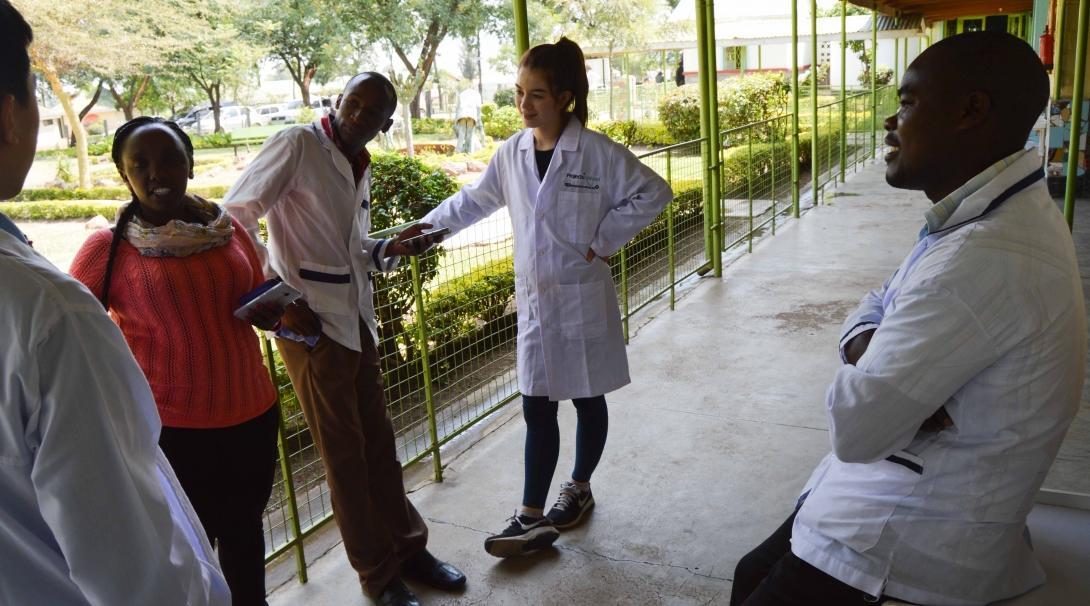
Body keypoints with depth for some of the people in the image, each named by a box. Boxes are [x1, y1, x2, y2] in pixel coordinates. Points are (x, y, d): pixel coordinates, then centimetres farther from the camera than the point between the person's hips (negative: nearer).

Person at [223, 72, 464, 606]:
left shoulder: (360, 167, 13)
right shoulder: (297, 145, -11)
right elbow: (235, 216, -15)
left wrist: (386, 250, -1)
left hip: (356, 320, 8)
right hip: (310, 324, -7)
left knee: (379, 439, 15)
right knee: (344, 451, 4)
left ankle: (407, 546, 31)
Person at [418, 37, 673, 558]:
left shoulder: (597, 152, -12)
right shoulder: (512, 153, 3)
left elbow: (654, 192, -8)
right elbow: (474, 200, 15)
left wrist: (603, 239, -12)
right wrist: (425, 226, 6)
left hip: (582, 299, -4)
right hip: (534, 300, 4)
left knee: (587, 401, 12)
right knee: (537, 409, 7)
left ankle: (579, 489, 34)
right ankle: (533, 518, 15)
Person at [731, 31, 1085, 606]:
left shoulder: (983, 261, -31)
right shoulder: (991, 214, 4)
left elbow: (855, 428, -28)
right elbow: (874, 308, 9)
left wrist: (861, 367, -7)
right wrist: (869, 355, -13)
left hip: (915, 542, -9)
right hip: (899, 493, 9)